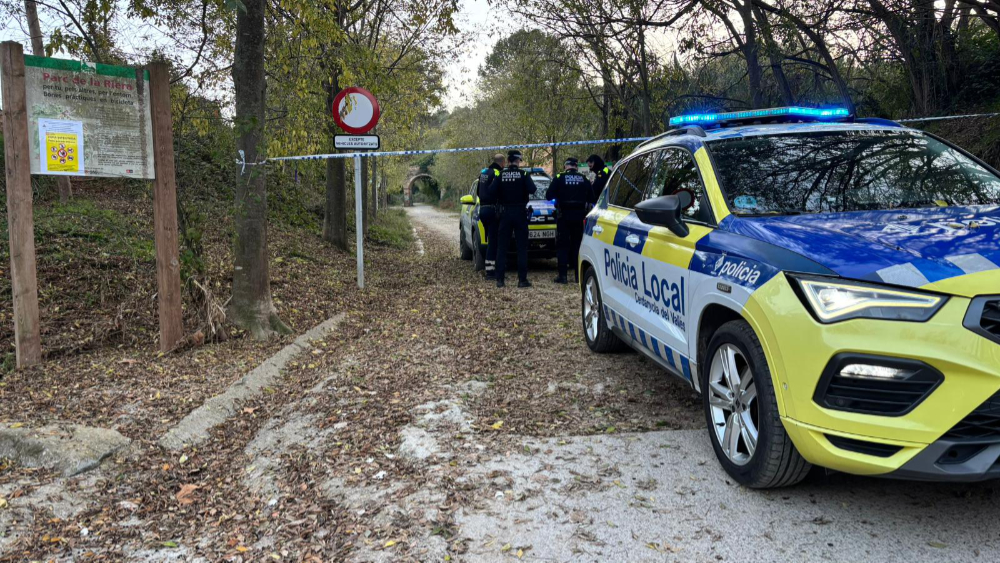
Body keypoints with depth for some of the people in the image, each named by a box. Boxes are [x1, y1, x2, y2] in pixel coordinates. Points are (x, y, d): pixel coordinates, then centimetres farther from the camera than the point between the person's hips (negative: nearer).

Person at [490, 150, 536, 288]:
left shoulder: (501, 175, -1)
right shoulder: (523, 174, -5)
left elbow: (491, 190, -11)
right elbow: (532, 189, -17)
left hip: (504, 213, 2)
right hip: (520, 213, -2)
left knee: (502, 247, 7)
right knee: (522, 247, 3)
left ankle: (500, 279, 4)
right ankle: (522, 279, 1)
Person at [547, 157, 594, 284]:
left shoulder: (559, 178, -5)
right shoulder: (584, 180, 3)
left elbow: (549, 196, -7)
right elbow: (592, 199, 6)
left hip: (564, 216, -3)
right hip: (579, 216, 3)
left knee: (562, 246, 2)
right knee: (577, 245, 11)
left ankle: (563, 275, -3)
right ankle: (578, 274, 10)